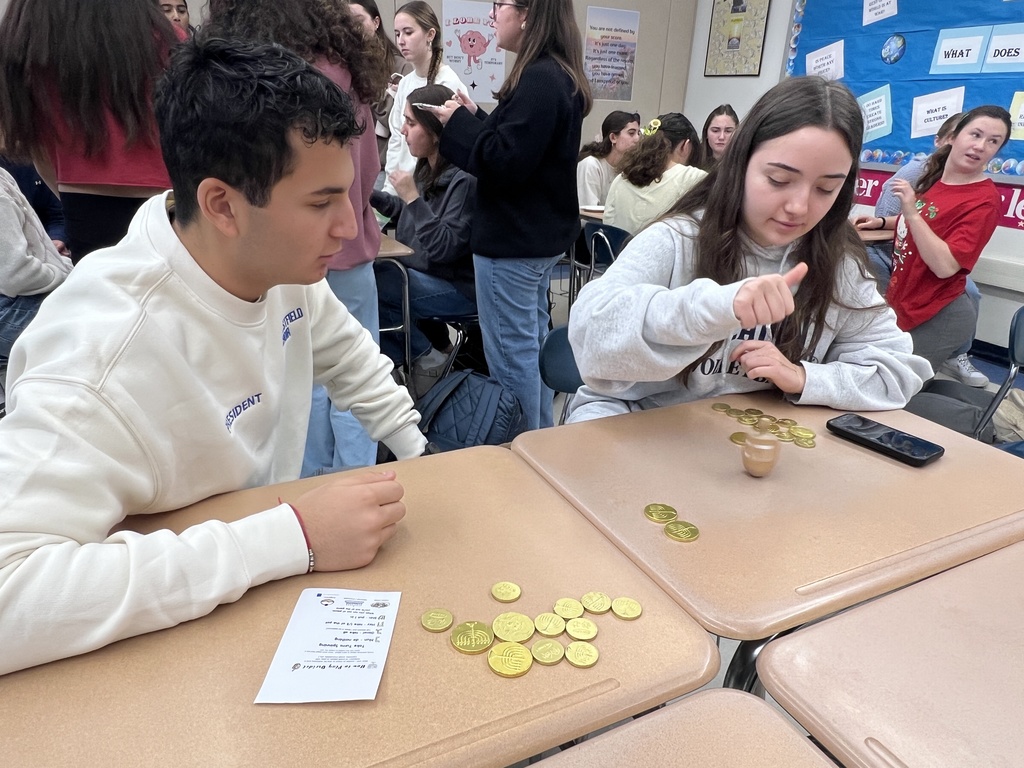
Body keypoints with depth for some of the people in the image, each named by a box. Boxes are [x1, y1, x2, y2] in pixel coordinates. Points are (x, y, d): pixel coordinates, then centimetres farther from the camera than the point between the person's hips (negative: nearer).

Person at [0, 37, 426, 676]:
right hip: (175, 642, -5)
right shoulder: (102, 357, -31)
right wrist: (289, 539, -37)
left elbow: (345, 350, 7)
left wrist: (421, 455, 3)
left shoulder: (281, 261, -12)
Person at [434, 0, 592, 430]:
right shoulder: (559, 76, 13)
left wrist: (457, 122, -10)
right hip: (541, 236, 11)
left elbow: (505, 162, -24)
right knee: (533, 345, 19)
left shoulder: (538, 79, -18)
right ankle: (539, 438, 33)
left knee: (511, 354, 0)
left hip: (514, 241, -11)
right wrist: (474, 118, 8)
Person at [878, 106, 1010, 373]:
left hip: (937, 318, -8)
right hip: (906, 307, 8)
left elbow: (944, 266, -28)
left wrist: (911, 212, -31)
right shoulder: (935, 177, 6)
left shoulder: (985, 199, -18)